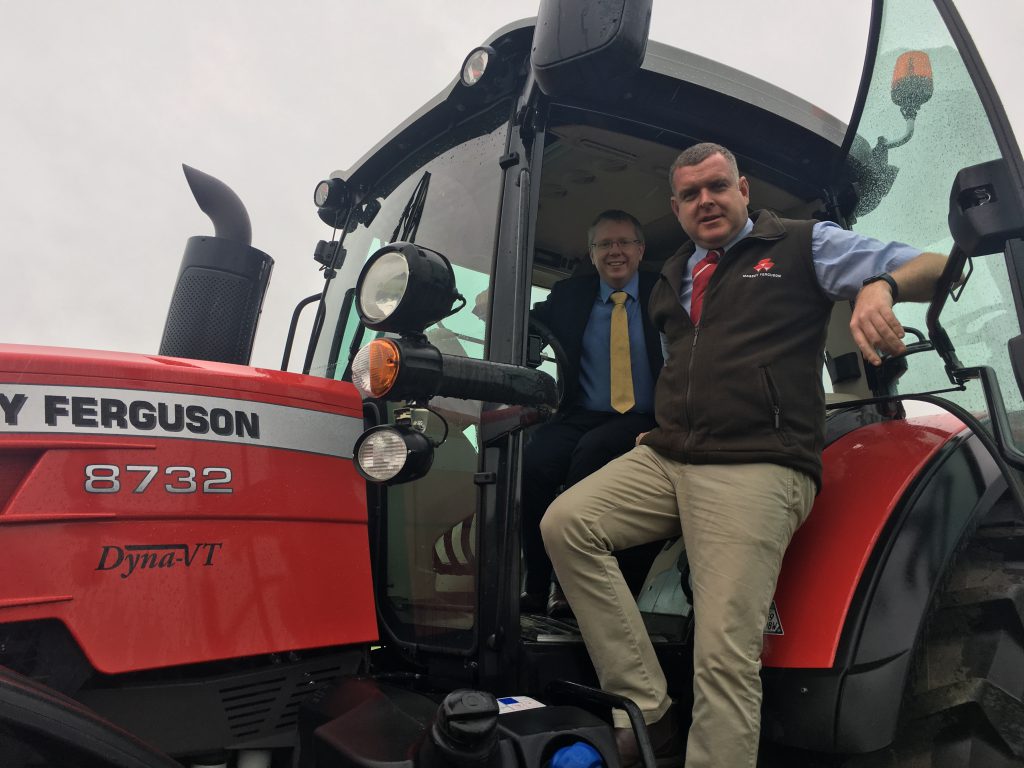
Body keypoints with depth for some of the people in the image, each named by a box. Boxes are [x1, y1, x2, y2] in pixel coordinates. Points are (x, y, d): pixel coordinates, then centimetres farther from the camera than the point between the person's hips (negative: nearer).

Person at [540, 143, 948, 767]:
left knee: (725, 654, -17)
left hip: (756, 469, -6)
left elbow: (936, 269, 3)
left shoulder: (803, 245, 10)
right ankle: (648, 714, -11)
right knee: (565, 523, -17)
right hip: (666, 460, 6)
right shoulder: (671, 280, 26)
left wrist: (881, 284, -20)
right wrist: (667, 427, 16)